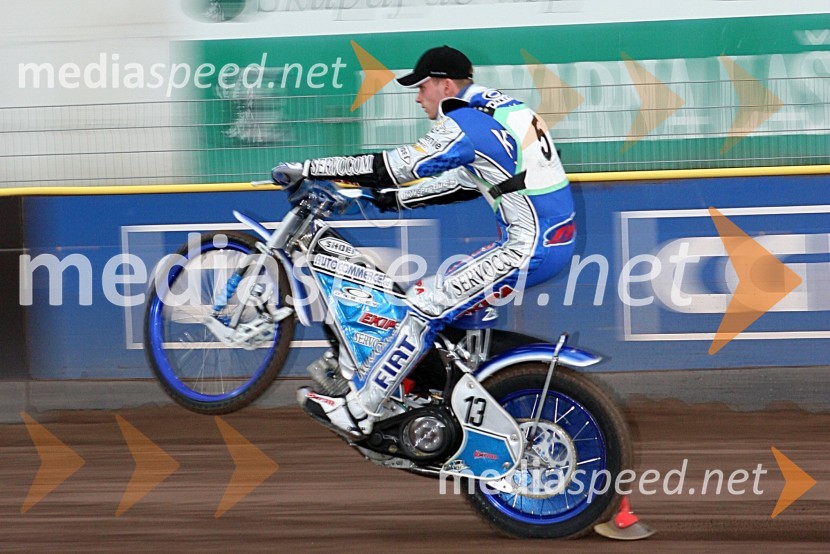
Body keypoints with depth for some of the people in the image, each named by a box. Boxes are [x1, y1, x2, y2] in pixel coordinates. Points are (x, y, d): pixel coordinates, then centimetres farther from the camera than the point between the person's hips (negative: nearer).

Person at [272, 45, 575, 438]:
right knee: (435, 292, 20)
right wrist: (396, 198, 24)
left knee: (427, 307, -10)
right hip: (553, 240, 10)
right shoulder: (501, 110, 17)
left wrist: (309, 169, -9)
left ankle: (357, 412, -8)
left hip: (528, 248, -10)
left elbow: (393, 167, -14)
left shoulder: (465, 124, -13)